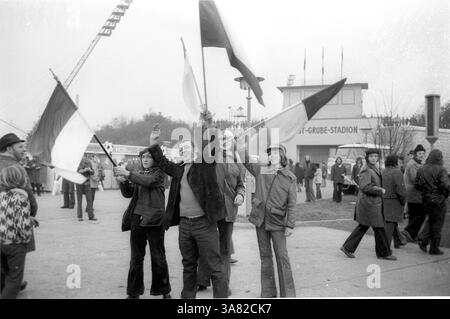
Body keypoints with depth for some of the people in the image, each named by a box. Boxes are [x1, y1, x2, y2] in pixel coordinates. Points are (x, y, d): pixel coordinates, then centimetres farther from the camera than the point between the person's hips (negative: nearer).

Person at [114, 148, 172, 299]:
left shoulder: (159, 172, 2)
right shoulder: (138, 173, 17)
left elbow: (148, 181, -17)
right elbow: (128, 194, 12)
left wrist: (128, 174, -21)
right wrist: (122, 181, -6)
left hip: (153, 219, -4)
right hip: (137, 218, 4)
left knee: (158, 257, 3)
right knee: (136, 257, 7)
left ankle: (164, 290, 17)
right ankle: (134, 292, 15)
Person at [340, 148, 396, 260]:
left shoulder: (375, 168, 15)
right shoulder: (366, 170, -16)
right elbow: (365, 186, -23)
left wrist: (380, 189, 8)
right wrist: (380, 190, -15)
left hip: (374, 202, 10)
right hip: (369, 203, -10)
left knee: (363, 226, 13)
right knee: (379, 228, -1)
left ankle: (348, 247, 17)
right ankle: (384, 253, 11)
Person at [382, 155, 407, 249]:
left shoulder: (382, 172, 5)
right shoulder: (397, 172, -15)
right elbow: (400, 189, -19)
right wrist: (403, 201, -7)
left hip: (384, 200, 7)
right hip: (394, 201, -7)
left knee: (394, 221, 22)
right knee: (390, 223, -4)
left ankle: (397, 241, 36)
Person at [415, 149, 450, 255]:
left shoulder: (421, 169, 2)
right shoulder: (441, 170, -14)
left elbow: (417, 185, 4)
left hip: (426, 200, 5)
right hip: (438, 200, -5)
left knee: (430, 220, 24)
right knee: (437, 223, 7)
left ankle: (423, 240, 8)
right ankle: (434, 248, 13)